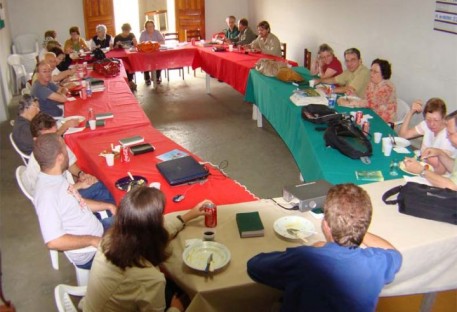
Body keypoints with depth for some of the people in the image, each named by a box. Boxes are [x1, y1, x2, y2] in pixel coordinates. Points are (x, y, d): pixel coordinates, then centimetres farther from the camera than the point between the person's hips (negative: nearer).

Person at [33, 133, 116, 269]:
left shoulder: (56, 177, -1)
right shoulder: (47, 193, -30)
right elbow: (53, 241, -32)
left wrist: (108, 205, 9)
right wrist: (92, 240, -25)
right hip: (88, 253, -9)